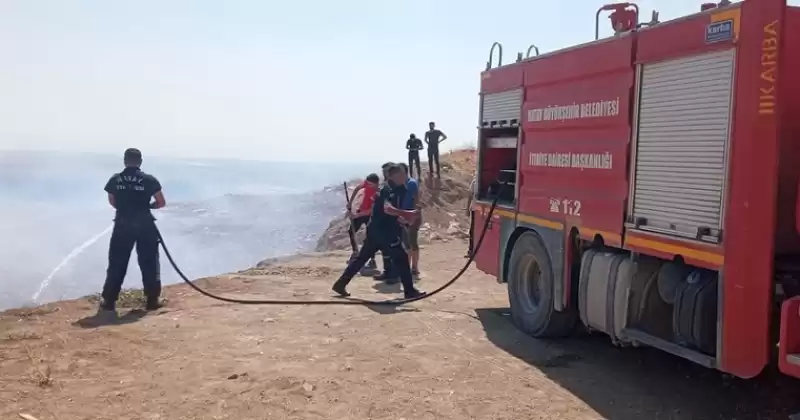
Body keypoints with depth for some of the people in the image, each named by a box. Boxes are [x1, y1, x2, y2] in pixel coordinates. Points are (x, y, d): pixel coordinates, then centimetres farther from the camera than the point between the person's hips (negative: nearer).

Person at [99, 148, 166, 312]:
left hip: (122, 225, 2)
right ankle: (152, 300, 8)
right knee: (149, 263, 7)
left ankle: (109, 301, 13)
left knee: (117, 263, 10)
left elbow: (112, 202, 14)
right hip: (145, 225, -2)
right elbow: (161, 202, 0)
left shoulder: (115, 179, 1)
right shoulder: (149, 180, -5)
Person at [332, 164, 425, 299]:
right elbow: (387, 209, -33)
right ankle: (409, 291, 2)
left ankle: (340, 284, 16)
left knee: (362, 257, 13)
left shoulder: (395, 189, 16)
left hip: (377, 229, 10)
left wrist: (405, 217, 10)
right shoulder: (389, 190, -16)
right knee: (401, 257, -3)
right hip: (382, 230, -10)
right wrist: (407, 213, -31)